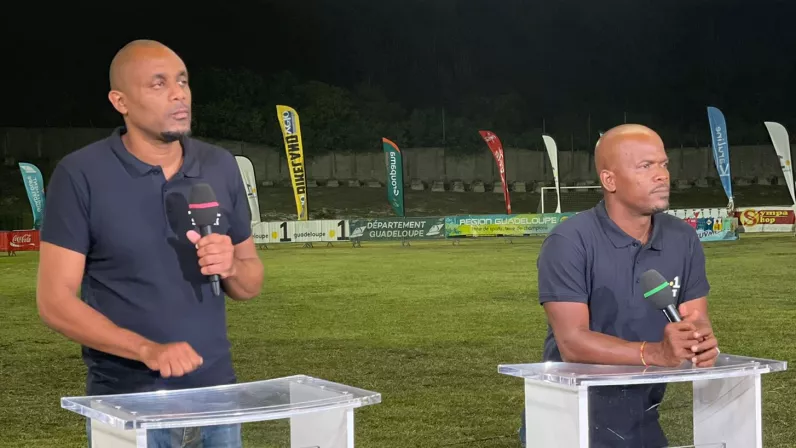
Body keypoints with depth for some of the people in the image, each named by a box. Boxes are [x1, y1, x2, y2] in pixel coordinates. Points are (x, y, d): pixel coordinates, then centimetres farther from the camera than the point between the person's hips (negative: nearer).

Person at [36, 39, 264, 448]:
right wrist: (147, 349, -22)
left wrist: (231, 266, -12)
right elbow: (55, 300, -11)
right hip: (126, 402, -4)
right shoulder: (80, 174, -8)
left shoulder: (221, 167, 4)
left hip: (215, 393, 4)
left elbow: (251, 285, 11)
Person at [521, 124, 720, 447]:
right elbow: (572, 342, -24)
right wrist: (655, 353, -36)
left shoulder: (683, 239, -1)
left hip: (645, 419, 5)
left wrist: (702, 343, -27)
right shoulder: (569, 242, -17)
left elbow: (699, 322, -3)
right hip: (574, 420, -5)